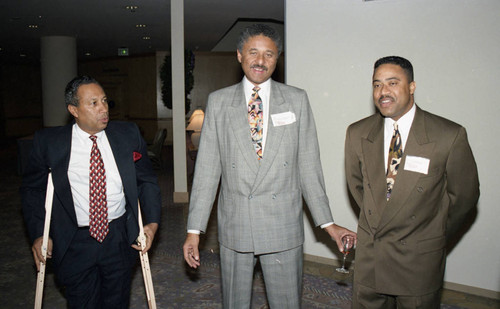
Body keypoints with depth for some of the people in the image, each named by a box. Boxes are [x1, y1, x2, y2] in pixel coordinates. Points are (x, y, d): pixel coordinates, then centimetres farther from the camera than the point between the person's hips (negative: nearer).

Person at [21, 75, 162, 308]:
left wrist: (152, 221, -6)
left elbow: (146, 180, 5)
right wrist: (38, 235, -2)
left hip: (119, 238, 2)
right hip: (74, 243, -1)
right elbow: (32, 189, 5)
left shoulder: (128, 134, -3)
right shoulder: (48, 142, -7)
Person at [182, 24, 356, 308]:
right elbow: (207, 168, 1)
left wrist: (327, 222, 1)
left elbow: (308, 165, 3)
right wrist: (195, 229, -2)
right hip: (234, 227, 1)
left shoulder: (297, 100, 2)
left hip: (283, 229, 0)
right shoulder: (218, 101, 3)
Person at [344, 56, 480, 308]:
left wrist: (436, 236, 7)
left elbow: (464, 195, -1)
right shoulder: (357, 133, -3)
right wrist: (374, 222, 12)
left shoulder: (450, 136, -13)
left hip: (420, 261, -2)